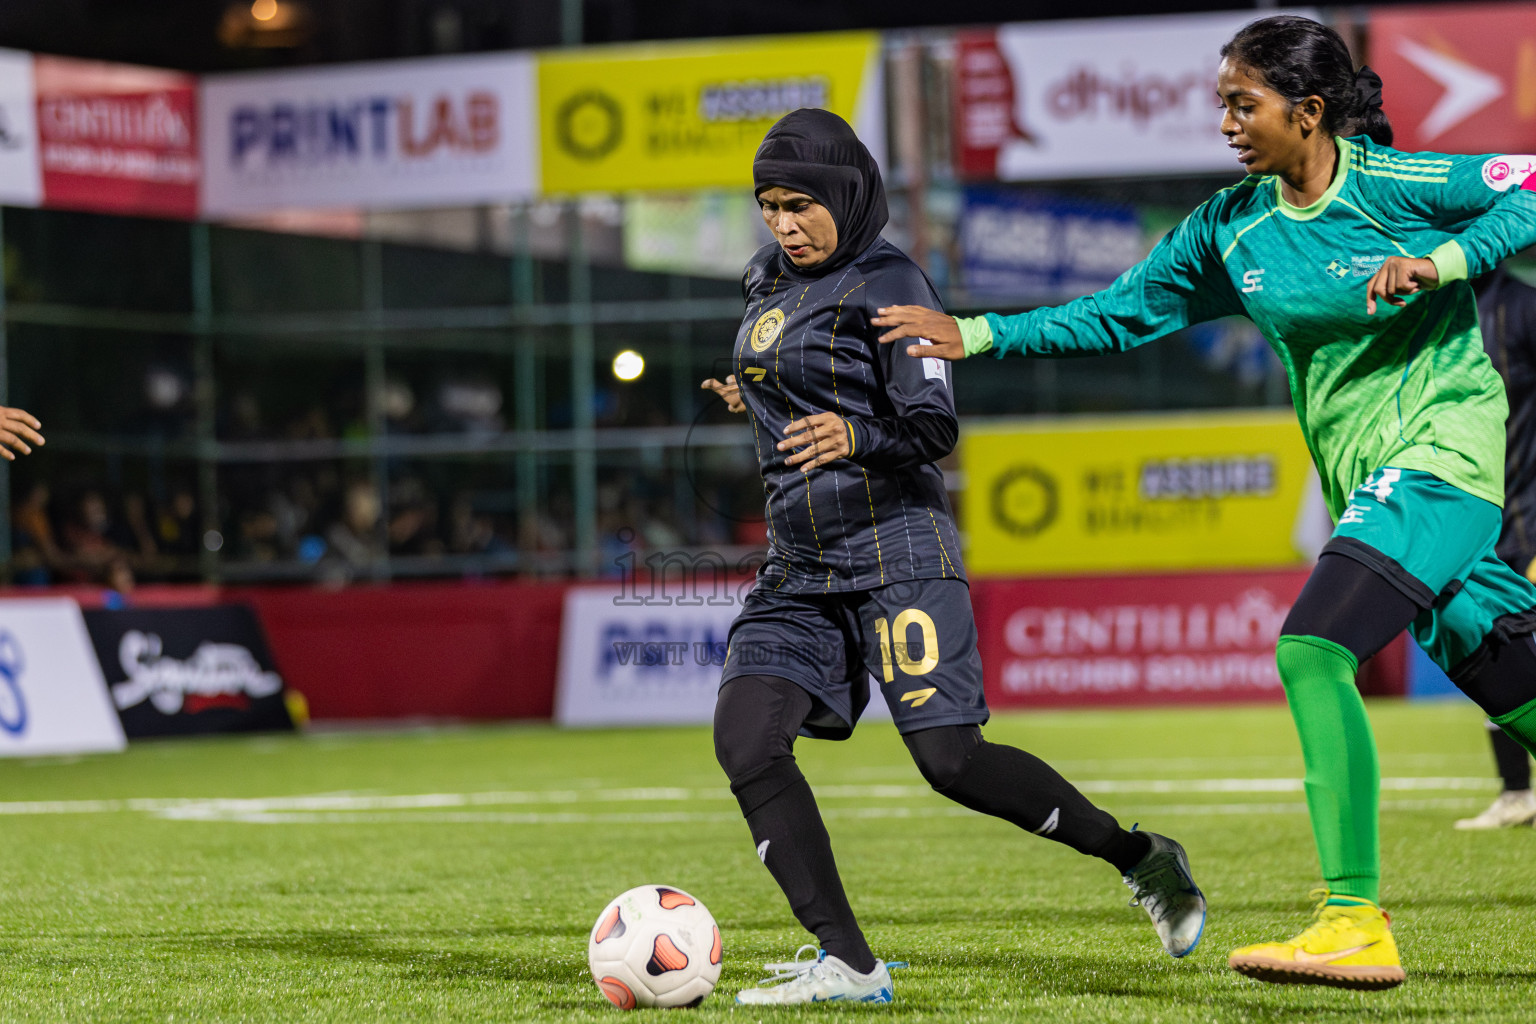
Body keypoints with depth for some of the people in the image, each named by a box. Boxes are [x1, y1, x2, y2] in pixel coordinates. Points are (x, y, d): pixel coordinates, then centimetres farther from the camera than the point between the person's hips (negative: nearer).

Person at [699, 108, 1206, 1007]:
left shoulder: (888, 285, -9)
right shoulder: (772, 276, 15)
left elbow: (934, 428, -18)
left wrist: (853, 438, -35)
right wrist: (756, 397, 18)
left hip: (894, 548, -8)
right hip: (798, 565, 8)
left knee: (951, 760, -13)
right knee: (745, 737, -13)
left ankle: (1141, 858, 8)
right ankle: (848, 964, -16)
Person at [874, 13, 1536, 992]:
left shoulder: (1393, 184, -10)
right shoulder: (1232, 225, 9)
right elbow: (1120, 313, 15)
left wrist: (1438, 262, -21)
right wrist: (973, 334, 8)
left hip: (1444, 442, -7)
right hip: (1366, 476, 7)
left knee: (1312, 649, -23)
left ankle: (1356, 922, -25)